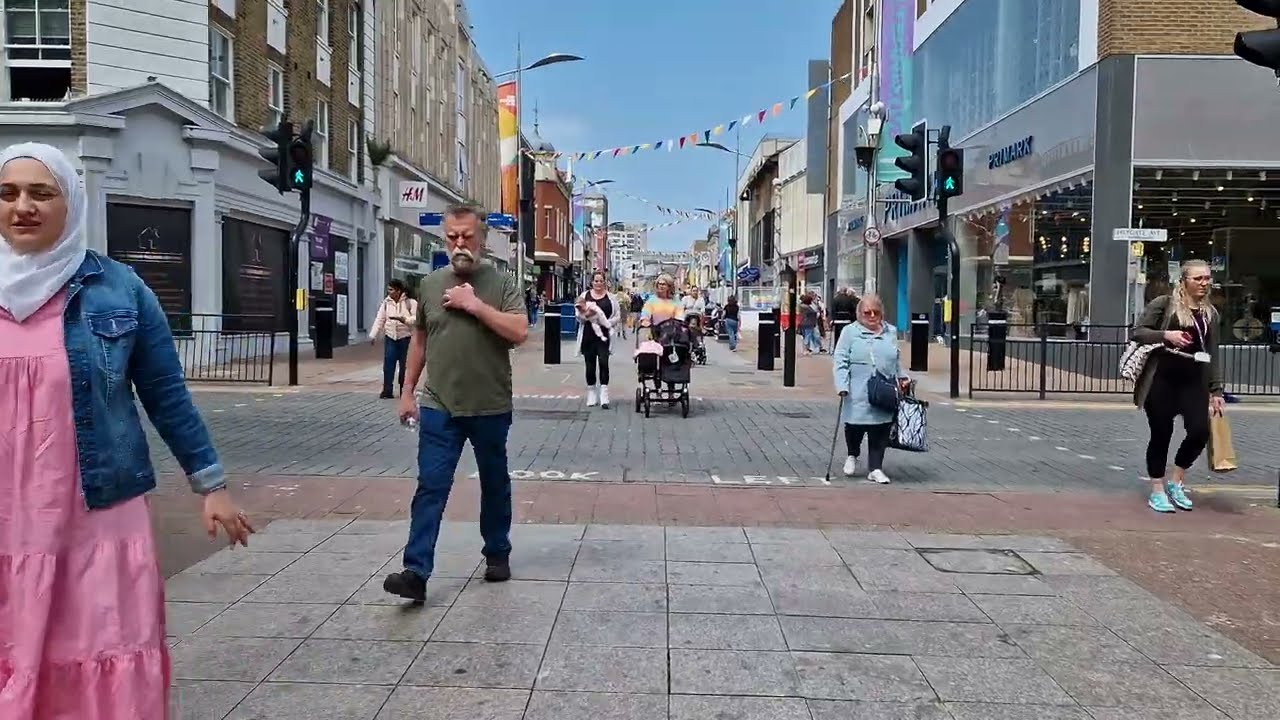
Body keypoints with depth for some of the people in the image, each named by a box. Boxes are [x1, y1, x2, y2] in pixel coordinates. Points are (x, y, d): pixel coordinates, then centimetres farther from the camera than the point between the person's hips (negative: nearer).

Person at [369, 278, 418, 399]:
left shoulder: (411, 302, -5)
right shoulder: (386, 302, 7)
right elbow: (379, 320, 6)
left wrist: (402, 319, -28)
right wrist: (373, 335, 0)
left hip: (406, 338, -3)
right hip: (390, 337, 3)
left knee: (405, 365, 5)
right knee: (388, 364, -4)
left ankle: (405, 391, 16)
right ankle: (387, 391, -1)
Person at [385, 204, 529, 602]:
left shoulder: (502, 283, -4)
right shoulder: (429, 284, 6)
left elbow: (519, 332, -15)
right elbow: (419, 339, 14)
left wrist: (476, 305, -19)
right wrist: (408, 391, 13)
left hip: (491, 408, -1)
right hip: (439, 407, 2)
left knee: (495, 484, 14)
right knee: (430, 488, -4)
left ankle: (497, 554, 31)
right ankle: (416, 572, -4)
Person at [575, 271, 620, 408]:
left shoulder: (610, 298, 6)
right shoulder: (584, 296, 8)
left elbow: (616, 316, 6)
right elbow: (578, 316, 6)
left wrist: (607, 323, -11)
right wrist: (586, 315, -16)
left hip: (603, 336, -2)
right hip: (588, 335, 2)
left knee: (603, 362, -13)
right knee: (590, 364, 7)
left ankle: (604, 394, -12)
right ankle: (592, 394, 18)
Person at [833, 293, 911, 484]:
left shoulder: (891, 332, 13)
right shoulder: (850, 332, -1)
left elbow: (897, 361, 26)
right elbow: (840, 362, -6)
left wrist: (902, 378, 17)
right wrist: (842, 386, -15)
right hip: (858, 395, -3)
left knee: (880, 433, 1)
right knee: (855, 428, 2)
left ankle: (875, 468, 12)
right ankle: (852, 456, 32)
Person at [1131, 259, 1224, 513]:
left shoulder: (1210, 313, 11)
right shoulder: (1164, 304, -4)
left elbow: (1212, 354, 13)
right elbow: (1138, 332, -6)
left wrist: (1216, 390, 10)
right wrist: (1166, 335, -23)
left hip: (1194, 381, 4)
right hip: (1161, 380, -4)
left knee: (1200, 431, -7)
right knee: (1161, 435, 2)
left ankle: (1176, 482, 17)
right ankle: (1157, 491, 17)